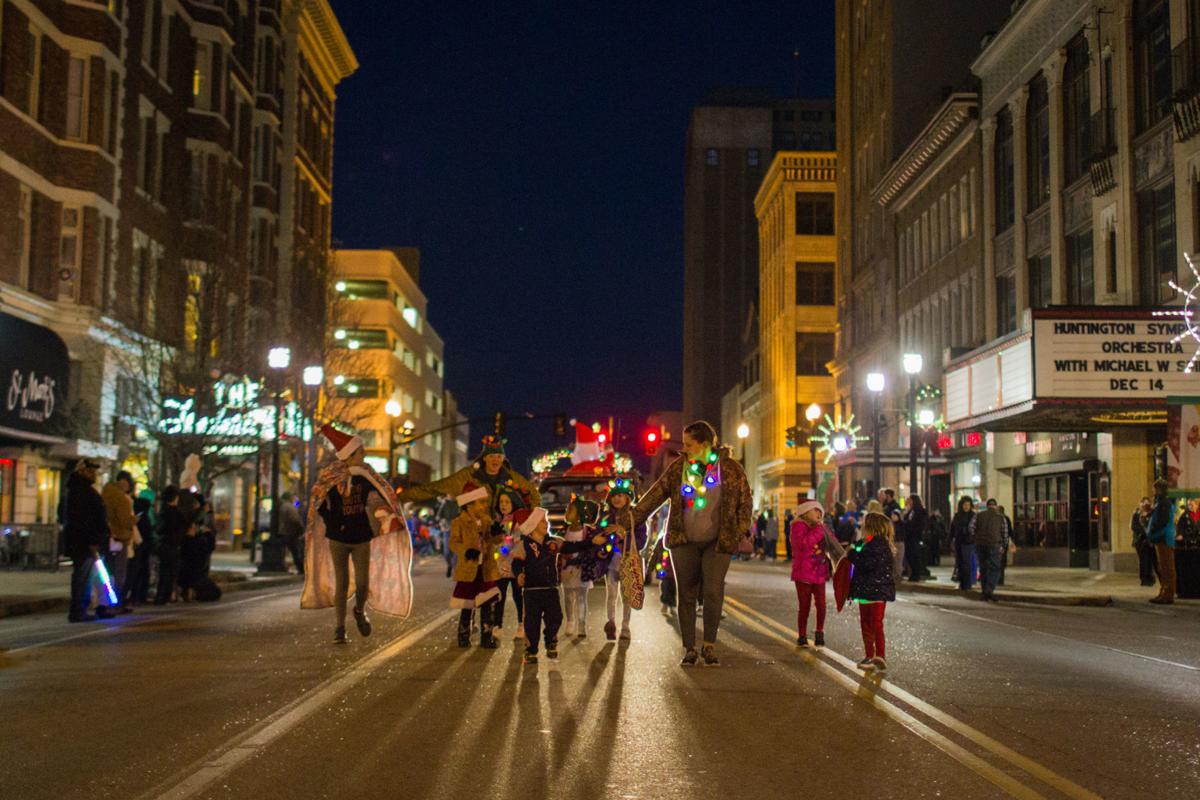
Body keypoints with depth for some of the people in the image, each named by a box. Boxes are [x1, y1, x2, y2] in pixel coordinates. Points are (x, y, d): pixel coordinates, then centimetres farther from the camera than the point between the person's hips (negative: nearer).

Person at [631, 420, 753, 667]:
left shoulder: (731, 468, -2)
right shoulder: (678, 467, 2)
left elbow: (745, 503, 4)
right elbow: (655, 495, 3)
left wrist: (740, 533, -5)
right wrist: (631, 521, -2)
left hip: (717, 543, -2)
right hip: (684, 542, 2)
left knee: (713, 592, -10)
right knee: (686, 595, 3)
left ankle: (710, 646, 9)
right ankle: (689, 649, 14)